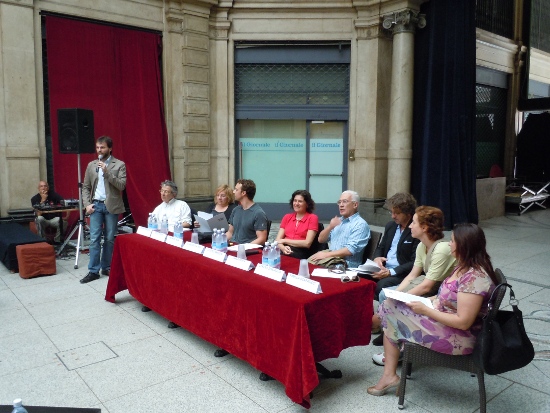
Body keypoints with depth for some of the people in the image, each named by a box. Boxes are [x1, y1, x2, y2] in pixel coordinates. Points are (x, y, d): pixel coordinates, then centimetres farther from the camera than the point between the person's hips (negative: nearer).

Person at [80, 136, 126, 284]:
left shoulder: (119, 165, 0)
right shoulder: (91, 165, 11)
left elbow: (121, 185, -11)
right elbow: (85, 187, 13)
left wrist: (107, 171, -18)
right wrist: (87, 204, 0)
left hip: (111, 206, -2)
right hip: (96, 205, 2)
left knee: (109, 239, 5)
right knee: (94, 238, -2)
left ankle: (106, 267, 17)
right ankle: (93, 271, 2)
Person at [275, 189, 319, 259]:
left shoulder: (312, 218, 3)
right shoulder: (287, 217, 17)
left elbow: (307, 243, -7)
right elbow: (278, 239, 9)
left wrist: (285, 240, -3)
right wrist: (283, 247, -14)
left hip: (301, 252, -4)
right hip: (286, 251, 4)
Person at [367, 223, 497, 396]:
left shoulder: (474, 277, -27)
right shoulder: (464, 267, 3)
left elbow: (463, 322, -28)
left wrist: (425, 310, -20)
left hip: (458, 338, -10)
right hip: (444, 319, 10)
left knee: (390, 312, -6)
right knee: (390, 306, 5)